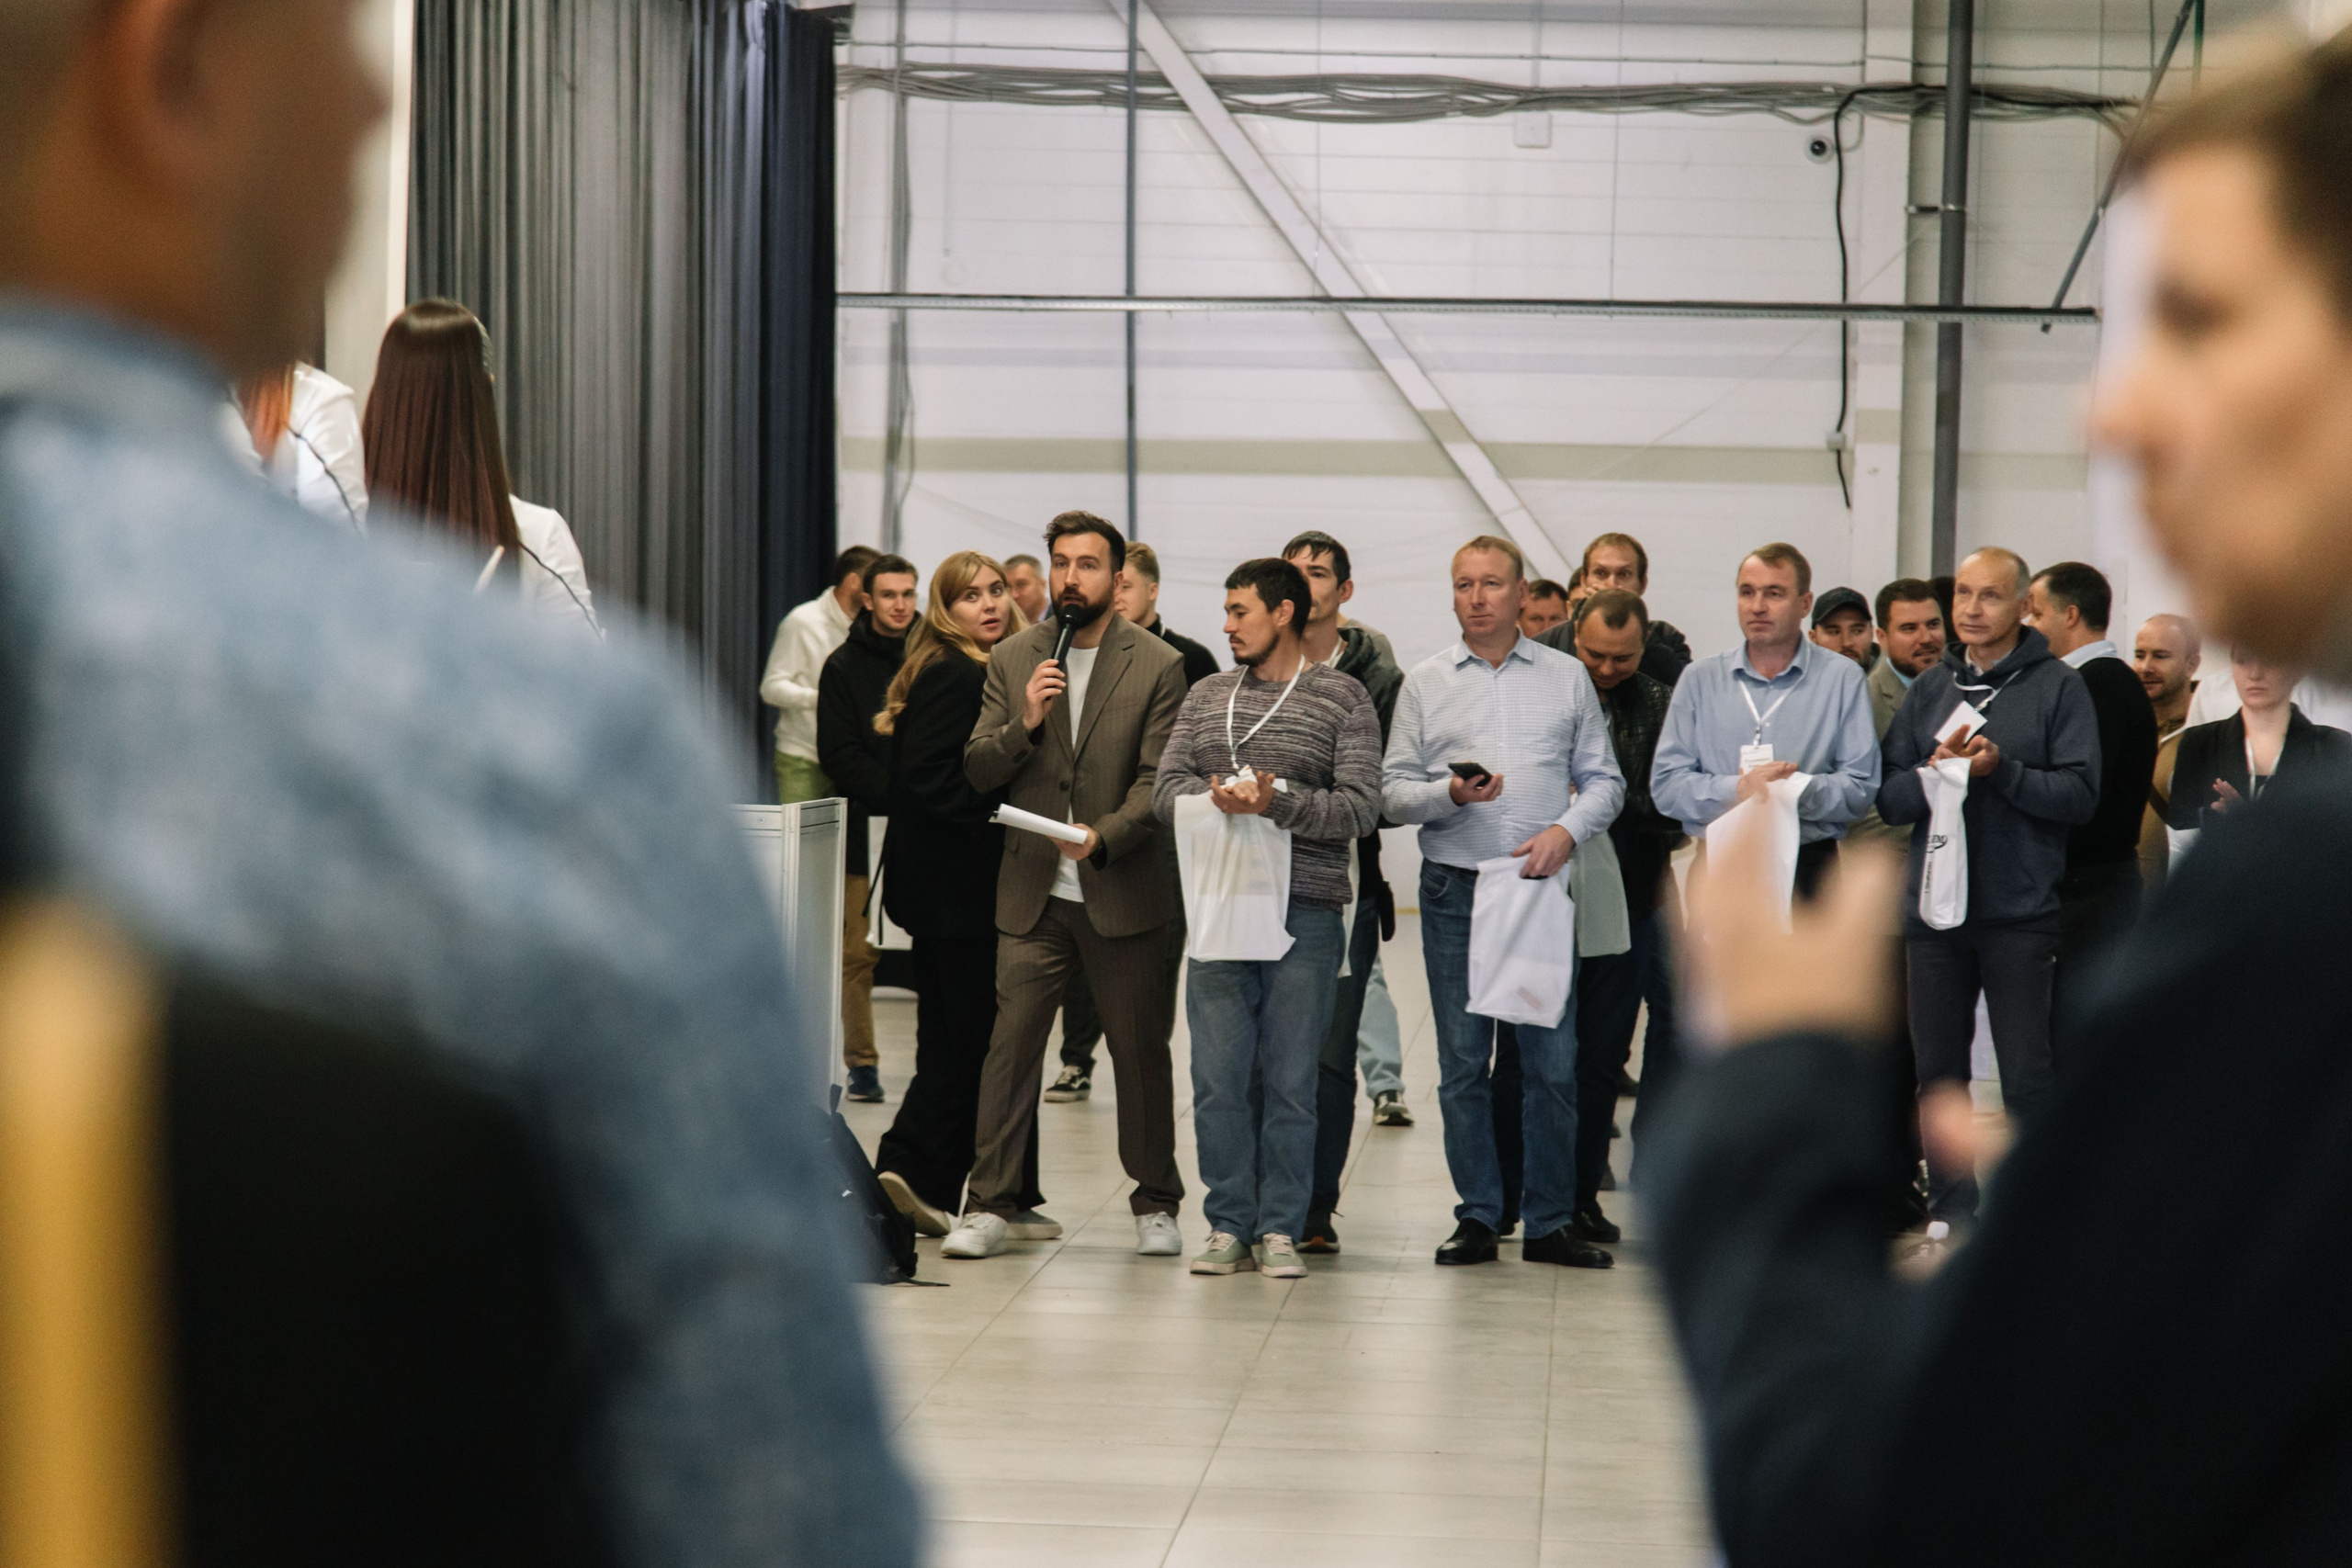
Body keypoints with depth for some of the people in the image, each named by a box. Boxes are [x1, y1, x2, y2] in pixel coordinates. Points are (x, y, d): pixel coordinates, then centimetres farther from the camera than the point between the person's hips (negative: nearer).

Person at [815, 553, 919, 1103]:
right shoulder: (844, 666, 5)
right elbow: (838, 754, -2)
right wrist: (896, 794, -13)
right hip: (865, 828, -1)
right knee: (858, 954, -1)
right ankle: (861, 1063, 5)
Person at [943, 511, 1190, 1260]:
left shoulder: (1158, 665, -1)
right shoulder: (1012, 659, 8)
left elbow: (1157, 780, -7)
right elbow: (978, 770, 5)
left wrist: (1103, 836, -23)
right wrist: (1024, 723, -13)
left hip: (1126, 892, -2)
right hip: (1033, 891, 2)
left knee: (1141, 1050, 7)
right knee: (1010, 1043, -4)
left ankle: (1155, 1204, 20)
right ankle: (989, 1204, 0)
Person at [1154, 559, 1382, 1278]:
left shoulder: (1343, 699, 2)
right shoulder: (1207, 697, 15)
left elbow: (1360, 807, -6)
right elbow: (1165, 787, 8)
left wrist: (1277, 803, -19)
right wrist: (1215, 799, -13)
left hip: (1305, 914, -3)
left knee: (1290, 1078, 1)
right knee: (1218, 1076, 1)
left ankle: (1280, 1229, 8)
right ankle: (1229, 1227, 9)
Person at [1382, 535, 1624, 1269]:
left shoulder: (1567, 677, 9)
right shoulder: (1425, 682, 8)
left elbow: (1603, 780, 9)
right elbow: (1394, 789, 5)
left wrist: (1567, 830, -9)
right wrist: (1452, 794, -13)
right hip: (1454, 888, 0)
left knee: (1552, 1060, -1)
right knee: (1463, 1061, 3)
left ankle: (1549, 1222, 7)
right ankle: (1477, 1216, 11)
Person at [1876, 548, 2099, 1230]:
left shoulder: (2058, 687, 1)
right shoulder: (1929, 688, 15)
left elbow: (2081, 793, -8)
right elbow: (1888, 796, 9)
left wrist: (2002, 770, -17)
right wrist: (1933, 773, -10)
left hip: (2020, 912, -4)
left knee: (2026, 1073, -2)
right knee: (1938, 1069, 8)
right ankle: (1951, 1210, 17)